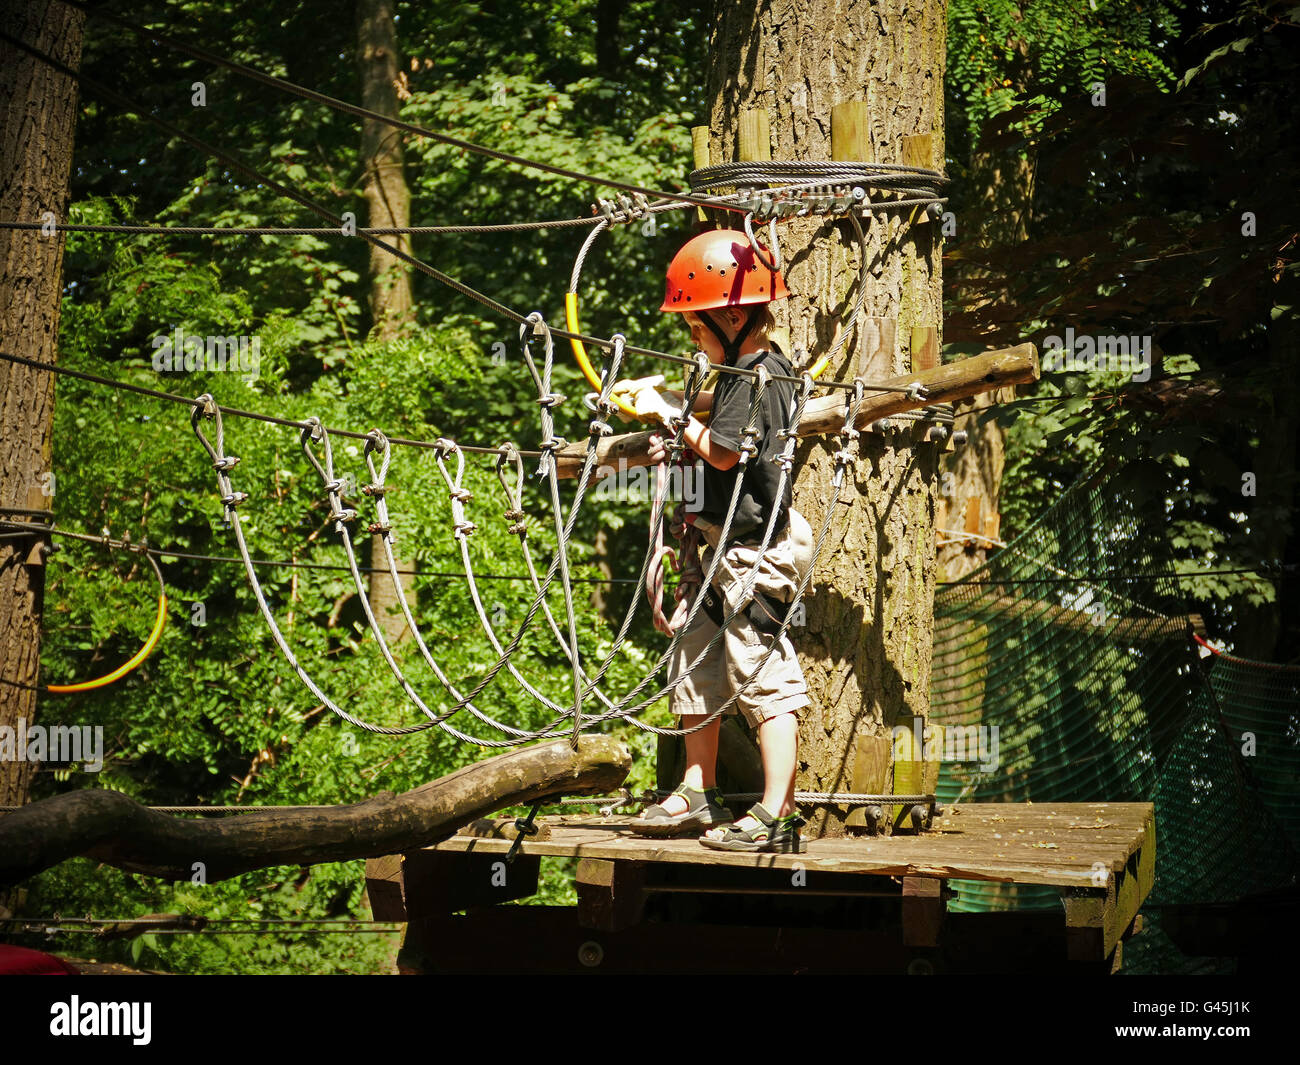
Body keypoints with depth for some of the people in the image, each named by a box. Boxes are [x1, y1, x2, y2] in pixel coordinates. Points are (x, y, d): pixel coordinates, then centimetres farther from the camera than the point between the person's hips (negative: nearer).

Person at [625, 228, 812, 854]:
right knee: (697, 666, 16)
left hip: (758, 549, -11)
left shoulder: (761, 376, -17)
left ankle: (775, 818, -8)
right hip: (728, 545, 11)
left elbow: (723, 451, -20)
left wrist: (671, 415, -6)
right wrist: (676, 411, 15)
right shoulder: (747, 369, 12)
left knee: (765, 681, -9)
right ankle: (698, 796, 26)